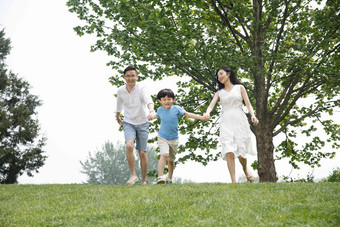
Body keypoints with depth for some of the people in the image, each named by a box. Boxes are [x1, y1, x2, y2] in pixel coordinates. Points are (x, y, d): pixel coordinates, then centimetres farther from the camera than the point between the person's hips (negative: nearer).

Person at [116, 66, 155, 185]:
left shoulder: (141, 89, -15)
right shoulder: (120, 91, -3)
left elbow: (148, 100, -34)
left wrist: (151, 110, -56)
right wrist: (117, 117, 33)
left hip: (142, 124, -1)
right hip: (128, 123, 2)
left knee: (142, 153, 1)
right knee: (129, 146, -25)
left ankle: (144, 180, 17)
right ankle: (133, 175, -14)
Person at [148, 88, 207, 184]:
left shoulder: (176, 109, -7)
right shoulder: (160, 110, -1)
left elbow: (188, 114, -1)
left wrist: (202, 117, -4)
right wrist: (152, 116, 3)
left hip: (174, 139, 1)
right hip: (162, 137, -1)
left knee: (171, 159, 12)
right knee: (164, 155, -24)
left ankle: (169, 178, 31)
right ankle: (160, 177, -24)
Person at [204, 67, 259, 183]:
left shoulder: (240, 87, 15)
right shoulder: (219, 92, 19)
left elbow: (248, 104, 9)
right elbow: (212, 104, 4)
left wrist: (253, 115, -10)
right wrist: (207, 112, -20)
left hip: (239, 121, -1)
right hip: (226, 122, 1)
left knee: (241, 153, -8)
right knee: (229, 152, -15)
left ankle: (245, 169, 25)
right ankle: (233, 181, -15)